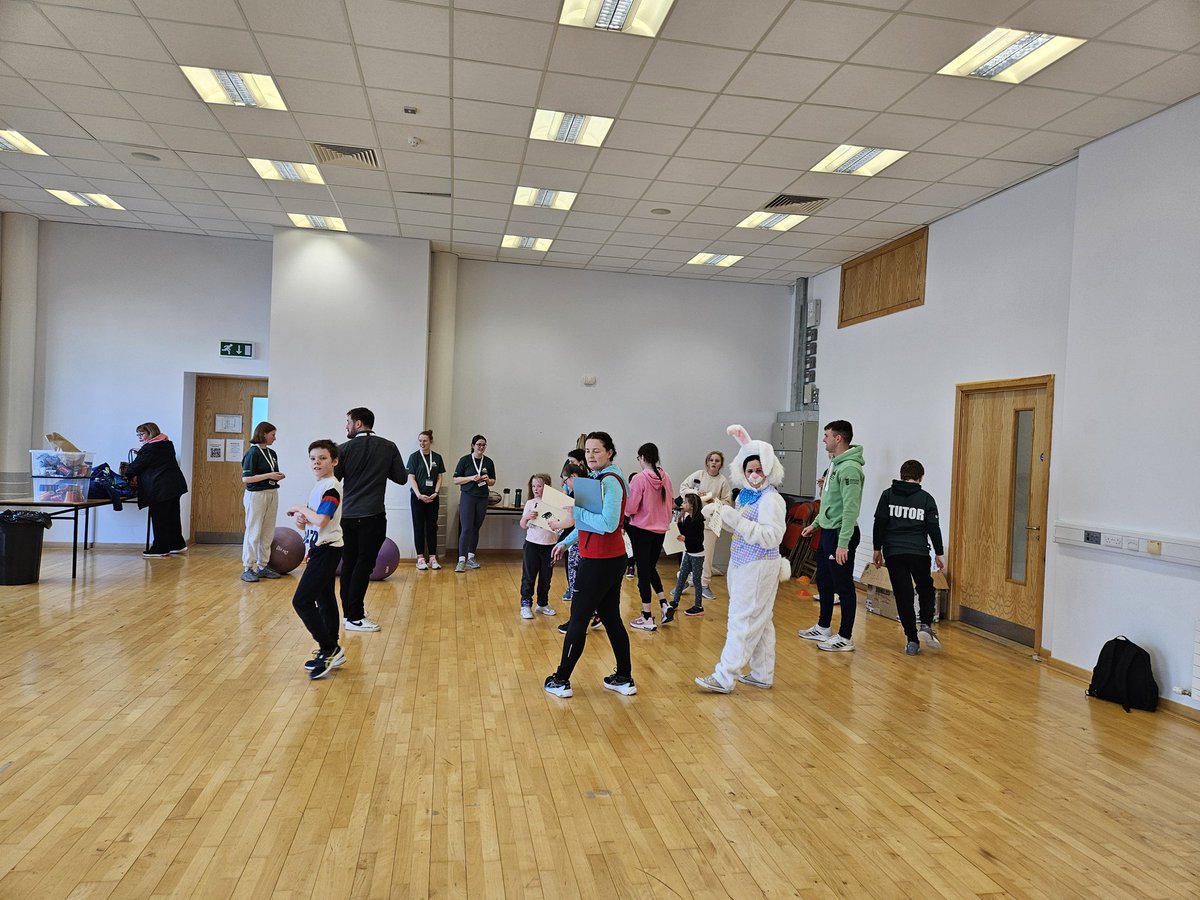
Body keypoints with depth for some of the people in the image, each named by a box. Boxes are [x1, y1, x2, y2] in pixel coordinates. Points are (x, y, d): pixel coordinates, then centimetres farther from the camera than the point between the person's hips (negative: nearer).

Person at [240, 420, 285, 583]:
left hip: (272, 494, 7)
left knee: (268, 533, 9)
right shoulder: (253, 453, -10)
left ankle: (263, 566, 18)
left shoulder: (272, 453, 11)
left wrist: (278, 477, 0)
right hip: (256, 495, -7)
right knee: (253, 533, -1)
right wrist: (269, 475, -17)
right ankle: (248, 569, 5)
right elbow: (246, 478, -14)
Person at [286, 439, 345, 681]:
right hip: (319, 550, 10)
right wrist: (300, 519, -3)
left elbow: (321, 520, -27)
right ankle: (331, 651, 21)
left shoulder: (331, 487, -15)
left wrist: (300, 508, -12)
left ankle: (330, 649, -6)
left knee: (302, 601, -13)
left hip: (326, 550, -10)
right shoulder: (318, 487, 13)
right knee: (324, 600, 13)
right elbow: (306, 523, 19)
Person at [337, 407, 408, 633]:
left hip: (347, 515, 2)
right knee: (364, 565, 0)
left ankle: (349, 610, 22)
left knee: (348, 564, 13)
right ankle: (355, 618, -1)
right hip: (372, 515, -2)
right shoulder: (389, 447, -1)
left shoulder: (344, 449, -1)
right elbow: (401, 478, 2)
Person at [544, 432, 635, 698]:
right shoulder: (601, 479, 13)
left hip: (599, 562, -10)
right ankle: (624, 678, 23)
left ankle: (561, 681, 11)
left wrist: (576, 510, -21)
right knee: (611, 617, 15)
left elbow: (608, 523, -27)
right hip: (611, 559, 10)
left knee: (578, 619, 1)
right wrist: (566, 542, 20)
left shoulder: (609, 481, -17)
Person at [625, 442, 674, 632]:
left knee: (643, 570, 4)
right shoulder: (665, 477, -1)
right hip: (660, 529, 5)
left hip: (641, 529, -5)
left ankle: (647, 618, 10)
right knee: (651, 567, 23)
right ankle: (664, 604, 12)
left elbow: (630, 508, -15)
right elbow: (671, 502, 8)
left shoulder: (639, 479, -17)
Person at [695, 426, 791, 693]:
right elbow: (738, 526, 20)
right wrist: (718, 512, 3)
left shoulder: (771, 500, -17)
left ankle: (724, 678, 1)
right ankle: (762, 674, 27)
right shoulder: (747, 494, 9)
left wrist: (738, 521, -28)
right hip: (743, 565, 9)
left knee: (743, 621, -4)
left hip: (759, 568, -9)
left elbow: (772, 537, -26)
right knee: (760, 622, 16)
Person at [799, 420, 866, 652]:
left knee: (843, 586, -1)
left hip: (840, 534, -10)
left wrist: (843, 543, -27)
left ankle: (845, 638, 9)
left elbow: (851, 508, -25)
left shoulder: (849, 468, -20)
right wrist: (816, 523, 26)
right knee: (823, 581, 19)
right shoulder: (835, 464, 12)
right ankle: (824, 628, 32)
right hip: (827, 531, 10)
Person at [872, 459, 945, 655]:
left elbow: (880, 523, 1)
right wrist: (939, 553, 9)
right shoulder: (926, 498, 3)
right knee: (926, 589, 21)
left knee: (903, 596, 5)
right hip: (919, 553, 0)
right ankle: (926, 626, 2)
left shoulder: (888, 495, 4)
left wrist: (877, 549, 8)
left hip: (893, 553, 0)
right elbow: (934, 527, 1)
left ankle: (912, 640, 4)